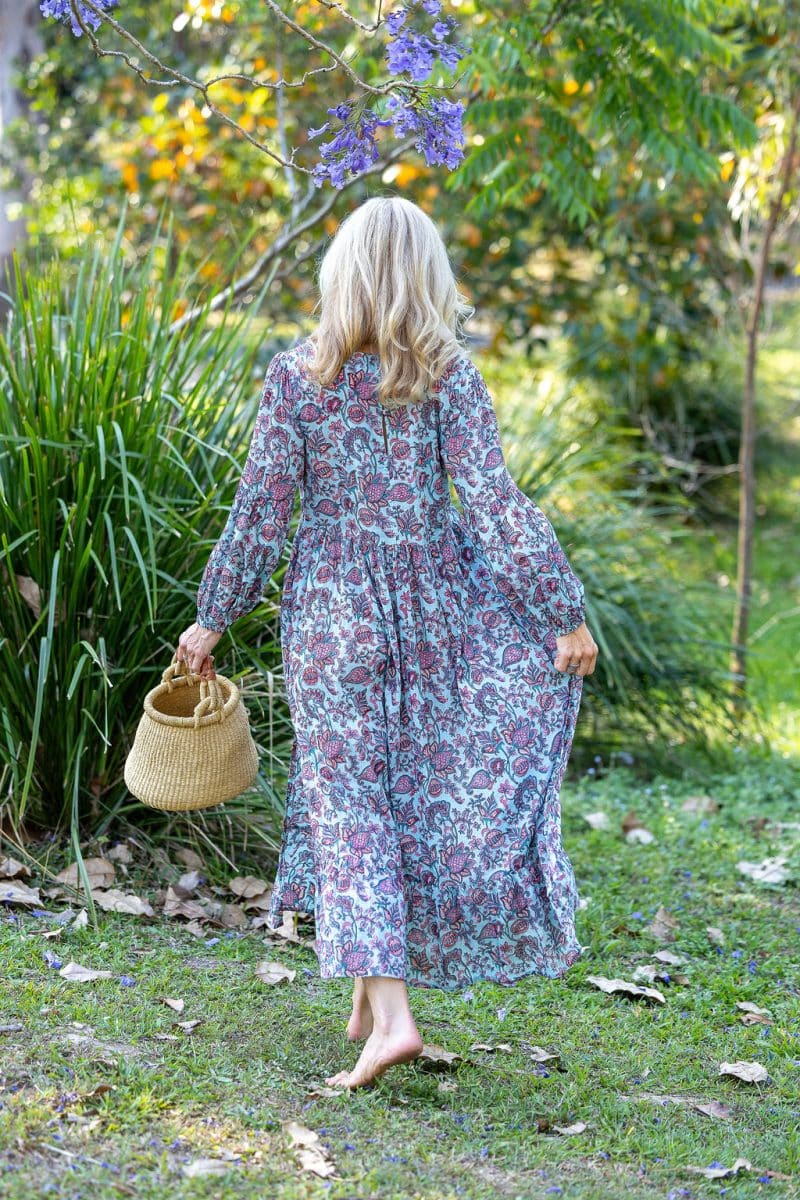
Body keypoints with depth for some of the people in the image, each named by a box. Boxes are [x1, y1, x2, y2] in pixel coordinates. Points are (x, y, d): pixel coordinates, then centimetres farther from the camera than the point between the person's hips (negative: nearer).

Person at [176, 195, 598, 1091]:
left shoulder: (296, 375, -5)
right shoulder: (449, 375, -6)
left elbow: (260, 509, -5)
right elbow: (493, 502, -10)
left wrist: (213, 617, 5)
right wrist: (566, 611, -5)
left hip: (332, 608, -1)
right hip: (433, 602, 1)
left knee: (350, 801, 2)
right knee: (423, 789, 16)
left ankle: (389, 1014, -9)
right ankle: (371, 990, 24)